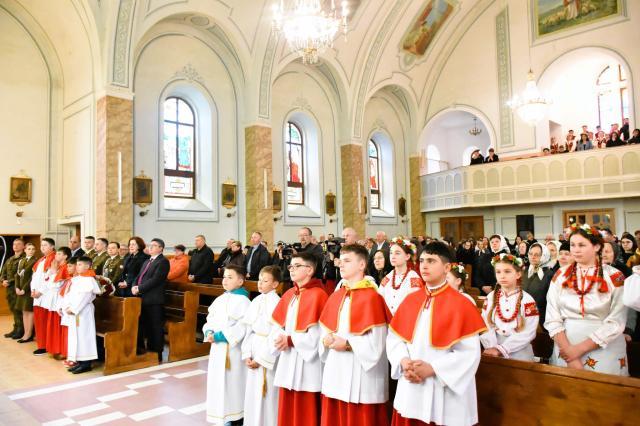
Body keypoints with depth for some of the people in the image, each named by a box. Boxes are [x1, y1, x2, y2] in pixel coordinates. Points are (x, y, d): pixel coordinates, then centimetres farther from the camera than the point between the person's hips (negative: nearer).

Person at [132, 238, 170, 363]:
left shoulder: (163, 261, -7)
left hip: (154, 300, -8)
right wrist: (134, 287, -1)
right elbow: (139, 277, 19)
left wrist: (139, 288, -15)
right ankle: (141, 350, 26)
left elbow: (155, 280, -17)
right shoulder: (147, 262, 23)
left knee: (155, 328, -1)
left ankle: (157, 355, 8)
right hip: (143, 299, 8)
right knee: (143, 326, 13)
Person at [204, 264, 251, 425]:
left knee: (232, 383, 1)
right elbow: (210, 318, 12)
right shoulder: (220, 299, 9)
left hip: (233, 349, -7)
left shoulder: (243, 301, -13)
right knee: (217, 382, 13)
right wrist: (209, 332, -8)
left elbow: (243, 327, -20)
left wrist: (220, 336, -21)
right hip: (217, 348, 7)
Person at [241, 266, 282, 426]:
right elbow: (249, 329, 8)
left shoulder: (276, 302, -14)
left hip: (268, 350, -6)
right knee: (252, 391, 14)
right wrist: (247, 354, -1)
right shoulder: (256, 301, 7)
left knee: (266, 393, 2)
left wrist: (261, 358, -13)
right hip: (253, 347, 6)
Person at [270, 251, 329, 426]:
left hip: (307, 364, -7)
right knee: (287, 411, 15)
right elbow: (277, 325, 11)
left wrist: (290, 340, -16)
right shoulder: (289, 294, 10)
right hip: (288, 362, 7)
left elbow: (317, 334, -18)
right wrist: (279, 339, -10)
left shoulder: (317, 295, -13)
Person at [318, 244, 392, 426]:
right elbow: (325, 330, 14)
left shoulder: (371, 297, -13)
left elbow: (376, 341, -16)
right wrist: (326, 340, -7)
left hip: (361, 376, -7)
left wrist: (347, 344, -20)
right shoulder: (335, 296, 10)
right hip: (335, 373, 7)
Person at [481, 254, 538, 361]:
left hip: (519, 353, -2)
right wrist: (492, 347, -18)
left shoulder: (527, 300, -7)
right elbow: (486, 325, -3)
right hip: (494, 349, 2)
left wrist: (501, 349, -17)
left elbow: (528, 332, -13)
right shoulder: (491, 297, 3)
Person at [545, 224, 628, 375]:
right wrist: (569, 351, -16)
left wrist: (580, 349, -17)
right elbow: (552, 319, -4)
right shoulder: (560, 276, 1)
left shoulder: (614, 277, -5)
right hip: (565, 346, 2)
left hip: (605, 350, -2)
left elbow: (616, 323, -12)